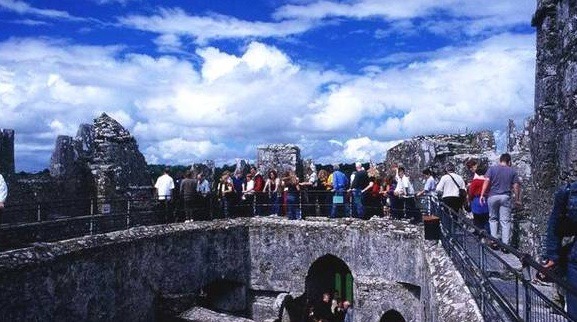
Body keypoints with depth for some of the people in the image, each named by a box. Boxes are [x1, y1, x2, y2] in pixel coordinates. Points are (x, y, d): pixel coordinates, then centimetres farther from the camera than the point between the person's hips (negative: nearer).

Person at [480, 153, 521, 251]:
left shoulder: (492, 169, 3)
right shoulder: (512, 171, 6)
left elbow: (487, 181, -7)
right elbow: (516, 186, 2)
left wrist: (482, 195, -6)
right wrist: (517, 199, 9)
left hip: (493, 196, 0)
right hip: (506, 197, 0)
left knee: (493, 219, 15)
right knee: (505, 221, 2)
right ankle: (505, 245, -1)